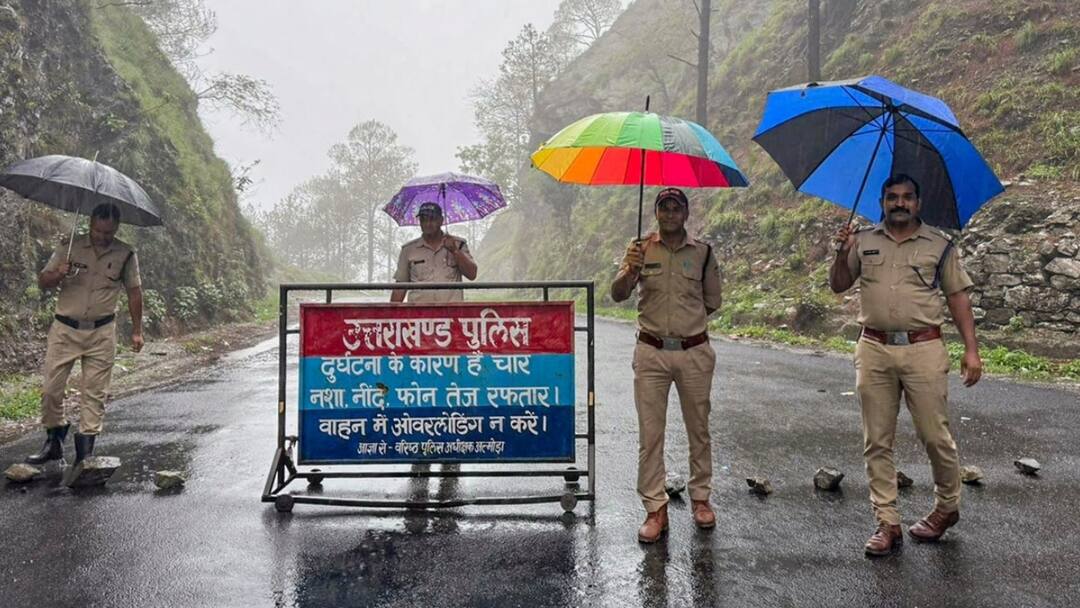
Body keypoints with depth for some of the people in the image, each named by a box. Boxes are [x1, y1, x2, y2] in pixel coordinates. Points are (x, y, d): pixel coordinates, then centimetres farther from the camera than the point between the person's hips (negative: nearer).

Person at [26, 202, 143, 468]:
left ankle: (85, 450, 8)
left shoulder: (126, 255, 0)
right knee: (51, 388, 2)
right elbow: (42, 281, 3)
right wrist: (58, 275, -21)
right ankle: (53, 443, 20)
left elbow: (134, 292, 6)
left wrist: (136, 331, 4)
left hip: (101, 334, -1)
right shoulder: (69, 247, 0)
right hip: (65, 329, 1)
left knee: (94, 392, 1)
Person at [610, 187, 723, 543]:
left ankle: (700, 498, 29)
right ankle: (655, 509, 12)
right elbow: (617, 295, -10)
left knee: (698, 429, 12)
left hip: (694, 352, 1)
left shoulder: (703, 251, 5)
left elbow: (712, 302, 13)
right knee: (650, 433, 2)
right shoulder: (641, 248, 3)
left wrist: (688, 321, 6)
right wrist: (631, 270, -28)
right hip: (651, 353, -1)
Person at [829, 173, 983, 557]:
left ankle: (947, 507, 30)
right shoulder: (863, 242, 10)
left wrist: (971, 349, -2)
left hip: (923, 349, -2)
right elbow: (838, 286, 8)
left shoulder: (939, 246, 6)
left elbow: (958, 298, 5)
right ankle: (887, 524, 14)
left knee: (935, 437, 4)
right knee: (877, 443, 4)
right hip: (874, 351, 2)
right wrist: (842, 254, -10)